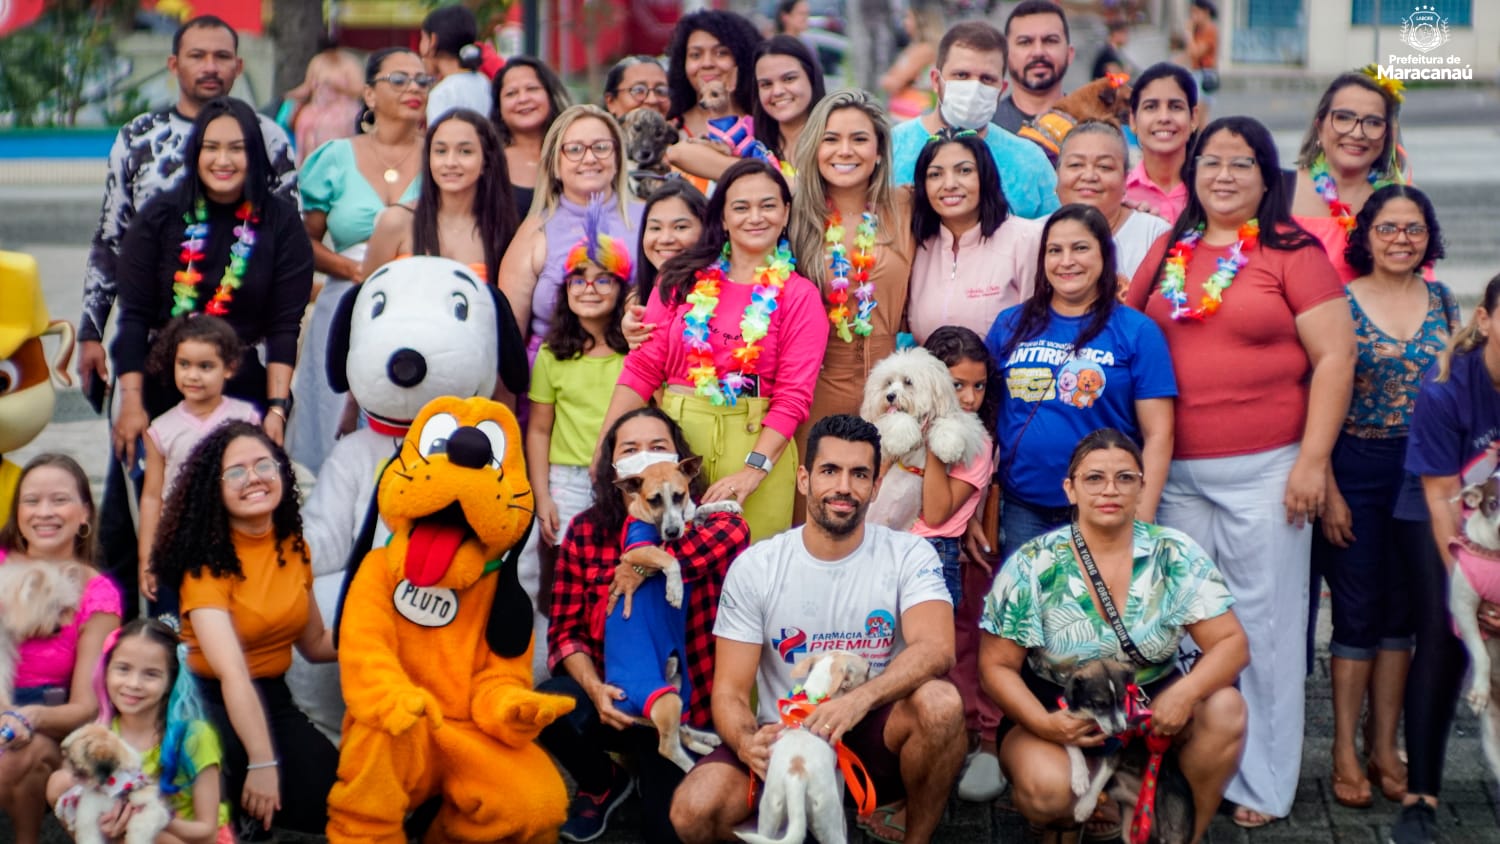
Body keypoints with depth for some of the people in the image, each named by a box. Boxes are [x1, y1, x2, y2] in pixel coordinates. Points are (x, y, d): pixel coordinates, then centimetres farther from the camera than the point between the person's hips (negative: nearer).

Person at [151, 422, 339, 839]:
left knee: (331, 800, -21)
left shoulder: (292, 546, 5)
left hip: (272, 698, 6)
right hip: (211, 701, -6)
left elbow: (316, 644, 18)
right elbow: (231, 673, -26)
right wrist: (262, 763, -34)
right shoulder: (207, 560, -14)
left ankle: (248, 817, 5)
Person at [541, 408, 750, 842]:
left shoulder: (704, 521, -10)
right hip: (613, 692, 2)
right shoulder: (586, 530, -2)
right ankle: (603, 785, 5)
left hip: (680, 703, -2)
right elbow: (566, 629, -2)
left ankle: (652, 777, 25)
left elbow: (734, 531, -38)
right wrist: (593, 687, -21)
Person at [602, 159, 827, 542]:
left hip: (754, 443, -2)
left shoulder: (799, 296, 2)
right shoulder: (683, 280, 8)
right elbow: (641, 370, 5)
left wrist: (753, 470, -16)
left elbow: (793, 396, -5)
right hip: (672, 436, 2)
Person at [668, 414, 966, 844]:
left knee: (940, 703, -33)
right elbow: (730, 691, -6)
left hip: (874, 736, -1)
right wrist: (748, 743, -30)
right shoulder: (754, 567, -4)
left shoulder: (908, 555, -6)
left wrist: (860, 699, -42)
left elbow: (935, 649, -24)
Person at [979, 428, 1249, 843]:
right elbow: (997, 665, -8)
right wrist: (1043, 723, -26)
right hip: (1056, 711, -2)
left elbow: (1231, 643, -10)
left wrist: (1187, 691, -31)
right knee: (1047, 790, -34)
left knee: (1225, 708, -26)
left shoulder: (1176, 556, -6)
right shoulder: (1033, 566, -10)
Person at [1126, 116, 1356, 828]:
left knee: (1261, 623, 1)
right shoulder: (1168, 253, 11)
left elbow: (1334, 357, -6)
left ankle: (1263, 783, 11)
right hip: (1177, 472, 4)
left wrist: (1312, 460, -11)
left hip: (1264, 472, -4)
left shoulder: (1291, 252, -3)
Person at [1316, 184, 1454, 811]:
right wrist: (1328, 490, -12)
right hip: (1358, 469, -4)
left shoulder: (1442, 302, 6)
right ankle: (1345, 751, 10)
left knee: (1403, 611, 9)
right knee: (1358, 610, 1)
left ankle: (1385, 748, 17)